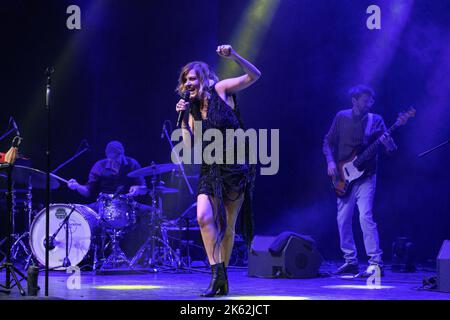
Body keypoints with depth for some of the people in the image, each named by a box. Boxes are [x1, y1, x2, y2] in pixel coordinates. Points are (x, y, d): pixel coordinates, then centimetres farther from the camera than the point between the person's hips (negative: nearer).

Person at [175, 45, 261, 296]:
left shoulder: (220, 90, -4)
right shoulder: (193, 111, 7)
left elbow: (254, 76, -11)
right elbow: (189, 147, -1)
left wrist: (234, 56, -25)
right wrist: (183, 118, -9)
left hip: (236, 168, -3)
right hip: (211, 170, 4)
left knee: (227, 226, 3)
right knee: (204, 217, -17)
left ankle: (222, 275, 15)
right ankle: (217, 274, -13)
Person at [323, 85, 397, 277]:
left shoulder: (376, 120, 0)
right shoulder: (342, 117, 5)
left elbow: (391, 149, -6)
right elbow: (328, 141, 11)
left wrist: (388, 144, -29)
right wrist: (330, 161, -5)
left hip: (365, 177, -3)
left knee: (365, 217, -15)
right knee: (343, 219, 6)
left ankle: (376, 263, -13)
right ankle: (350, 261, 18)